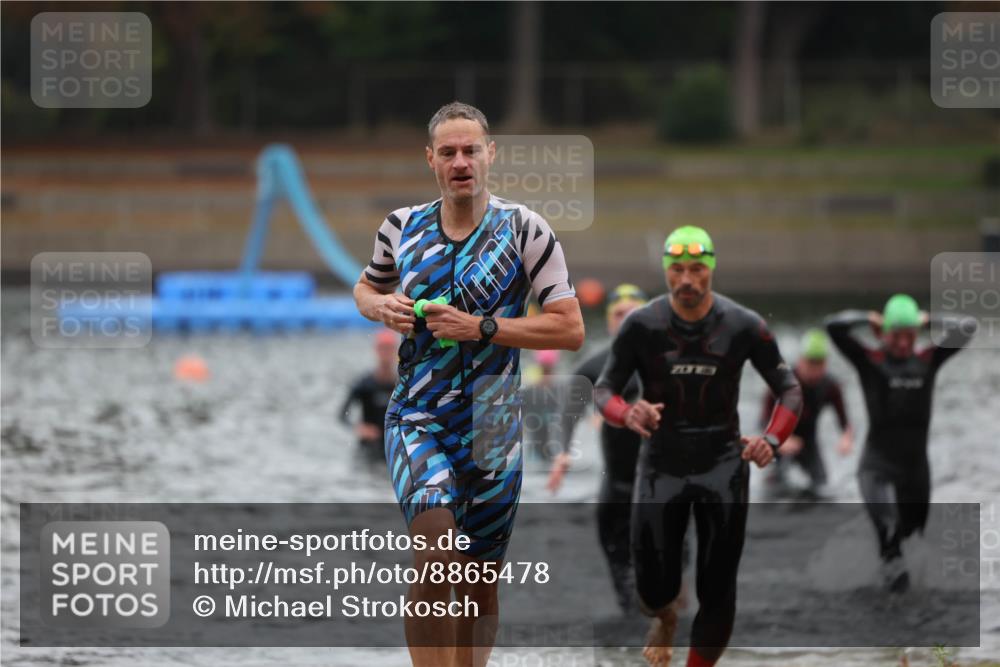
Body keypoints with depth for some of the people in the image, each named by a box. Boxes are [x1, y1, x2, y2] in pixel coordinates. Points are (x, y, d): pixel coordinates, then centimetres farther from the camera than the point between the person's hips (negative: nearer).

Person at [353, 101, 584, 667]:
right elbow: (367, 286, 26)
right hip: (417, 421, 0)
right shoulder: (402, 228, 5)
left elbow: (570, 329, -8)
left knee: (480, 585, 8)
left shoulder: (525, 230, -4)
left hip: (492, 428, 0)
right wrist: (380, 307, 1)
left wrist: (480, 327, -16)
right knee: (437, 553, -24)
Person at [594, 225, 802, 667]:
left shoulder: (743, 326, -7)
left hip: (723, 463, 0)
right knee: (654, 587, 0)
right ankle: (665, 619, 38)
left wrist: (772, 440, -19)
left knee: (717, 591, -5)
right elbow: (604, 388, -3)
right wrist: (627, 414, -27)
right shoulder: (641, 325, -9)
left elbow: (789, 389, 0)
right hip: (661, 463, 0)